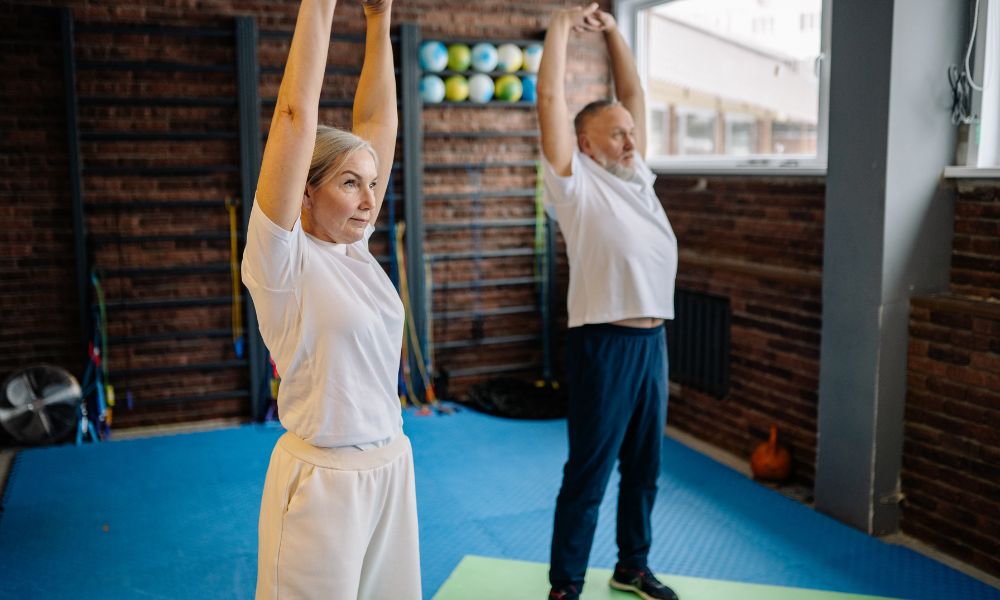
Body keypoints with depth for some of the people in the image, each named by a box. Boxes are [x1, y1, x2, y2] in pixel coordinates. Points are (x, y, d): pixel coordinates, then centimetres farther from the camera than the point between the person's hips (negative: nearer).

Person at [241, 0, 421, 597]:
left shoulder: (356, 248, 5)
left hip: (391, 466, 7)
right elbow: (297, 115, -19)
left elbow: (378, 122, 7)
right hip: (323, 477, -7)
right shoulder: (283, 259, -12)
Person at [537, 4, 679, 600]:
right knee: (588, 475, 1)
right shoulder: (576, 181, -4)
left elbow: (633, 93, 19)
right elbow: (550, 99, -10)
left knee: (644, 467, 17)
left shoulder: (636, 173, 14)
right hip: (604, 344, -7)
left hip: (653, 340, 7)